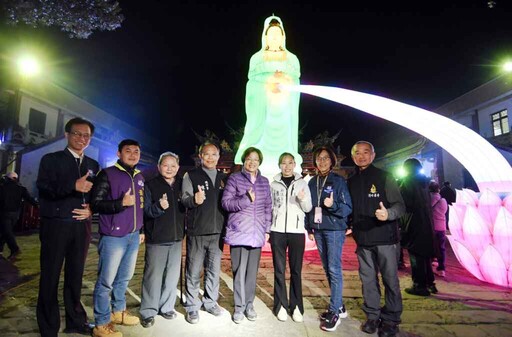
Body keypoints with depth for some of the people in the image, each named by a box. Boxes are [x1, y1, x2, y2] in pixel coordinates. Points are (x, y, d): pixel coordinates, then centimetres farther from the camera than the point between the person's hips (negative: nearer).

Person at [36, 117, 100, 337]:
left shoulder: (93, 165, 12)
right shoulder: (51, 159, 0)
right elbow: (43, 189, -14)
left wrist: (91, 209, -6)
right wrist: (73, 186, -27)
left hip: (81, 226, 4)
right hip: (55, 225, -3)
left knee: (75, 275, 14)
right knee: (50, 276, 5)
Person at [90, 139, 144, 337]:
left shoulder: (139, 177, 13)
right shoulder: (107, 174, -7)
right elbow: (95, 204, -13)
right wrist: (121, 203, -25)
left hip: (133, 236, 6)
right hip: (113, 237, -6)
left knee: (124, 278, 17)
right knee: (106, 281, 3)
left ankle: (118, 311, 35)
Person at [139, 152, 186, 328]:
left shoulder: (182, 185, 7)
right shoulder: (150, 185, -3)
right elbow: (146, 210, -9)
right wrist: (159, 207, -27)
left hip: (176, 238, 4)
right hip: (156, 238, -4)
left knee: (172, 275, 11)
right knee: (153, 276, 0)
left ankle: (166, 307, 27)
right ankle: (148, 311, 16)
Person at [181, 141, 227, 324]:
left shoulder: (223, 178, 11)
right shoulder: (191, 175, 0)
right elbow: (184, 199, -10)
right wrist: (194, 199, -31)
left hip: (218, 232, 4)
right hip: (196, 232, -4)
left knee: (214, 270, 14)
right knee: (193, 271, 5)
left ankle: (210, 302, 31)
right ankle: (192, 306, 22)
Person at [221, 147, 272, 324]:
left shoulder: (264, 181, 10)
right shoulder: (234, 178, 0)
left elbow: (268, 207, 13)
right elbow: (225, 203, -7)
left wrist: (267, 229, 8)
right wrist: (246, 199, -19)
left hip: (257, 233, 3)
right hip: (239, 231, -3)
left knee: (252, 270, 10)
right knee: (239, 270, 2)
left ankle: (249, 305, 26)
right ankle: (239, 307, 19)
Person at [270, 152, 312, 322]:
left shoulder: (302, 183, 5)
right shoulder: (274, 184, 6)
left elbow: (308, 208, 4)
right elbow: (269, 207, 8)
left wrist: (303, 200, -17)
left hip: (297, 231, 0)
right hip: (278, 231, 1)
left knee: (296, 270, 5)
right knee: (279, 269, 6)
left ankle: (296, 306, 16)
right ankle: (281, 305, 17)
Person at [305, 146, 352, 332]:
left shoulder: (339, 181, -4)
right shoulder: (312, 182, 10)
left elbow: (348, 208, -6)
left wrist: (333, 205, -24)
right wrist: (309, 228, 10)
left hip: (334, 230, -5)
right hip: (318, 230, 5)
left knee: (334, 269, -5)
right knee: (327, 269, 12)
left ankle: (334, 312, 5)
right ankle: (339, 306, 26)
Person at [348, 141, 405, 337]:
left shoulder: (384, 177, -4)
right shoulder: (351, 182, 9)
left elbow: (400, 205, -9)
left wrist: (388, 214, -28)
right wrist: (349, 226, 3)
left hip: (385, 238, -4)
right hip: (363, 240, 4)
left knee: (390, 280, 5)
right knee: (367, 279, 11)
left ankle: (390, 320, 20)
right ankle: (372, 315, 26)